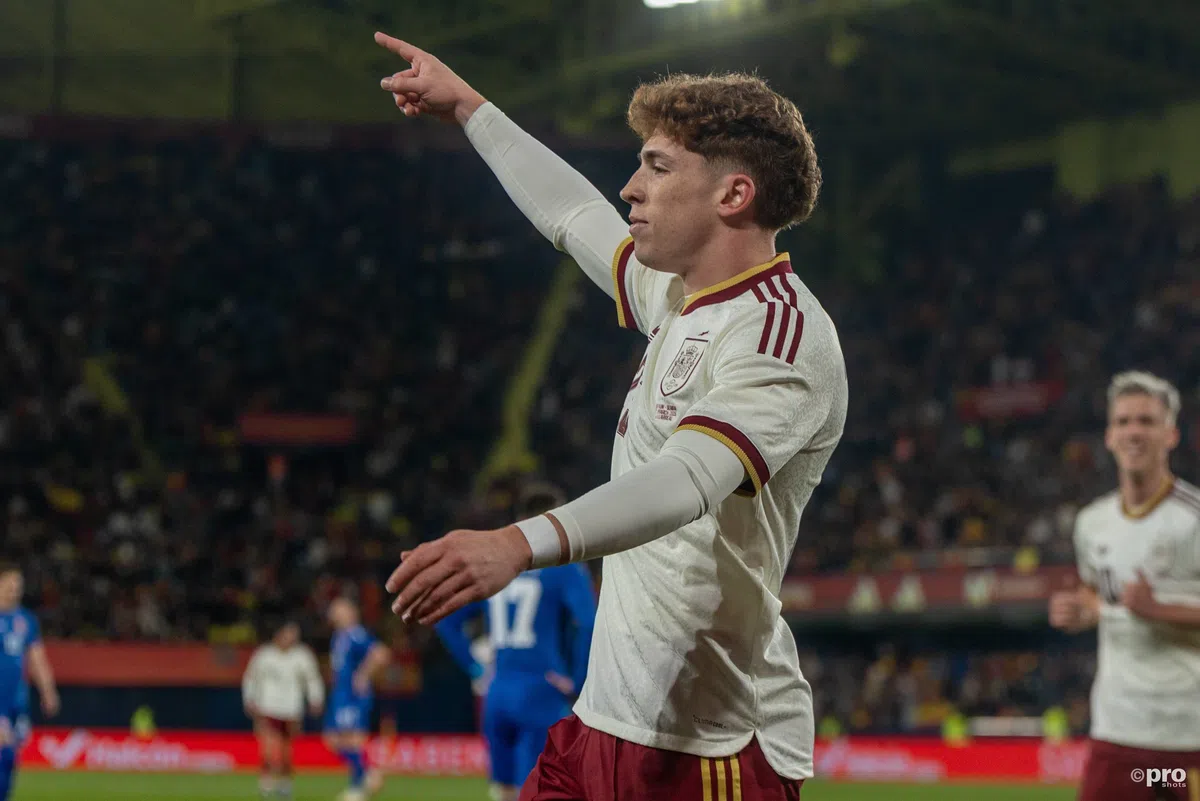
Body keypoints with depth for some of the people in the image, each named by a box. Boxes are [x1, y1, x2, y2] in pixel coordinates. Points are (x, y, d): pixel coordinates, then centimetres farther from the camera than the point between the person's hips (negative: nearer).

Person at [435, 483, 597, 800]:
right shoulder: (567, 569, -3)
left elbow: (447, 621, 16)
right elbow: (589, 624, -18)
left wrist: (477, 669, 14)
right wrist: (577, 681, -8)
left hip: (497, 694, 5)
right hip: (542, 697, -5)